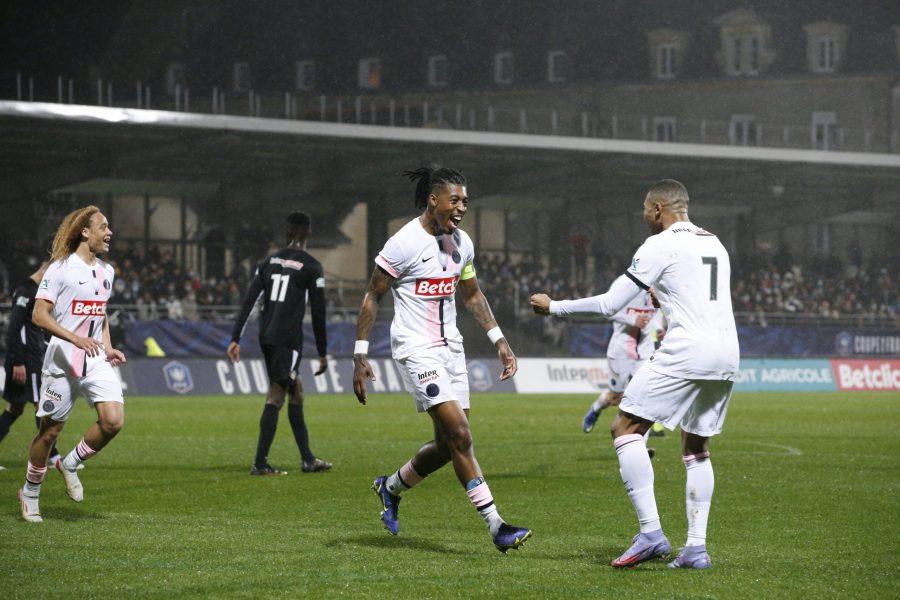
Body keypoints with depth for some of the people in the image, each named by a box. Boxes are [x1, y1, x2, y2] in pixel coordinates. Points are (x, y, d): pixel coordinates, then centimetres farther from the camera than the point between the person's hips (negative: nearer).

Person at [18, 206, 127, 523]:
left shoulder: (106, 271, 13)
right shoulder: (60, 268, -9)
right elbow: (39, 315, -14)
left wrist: (108, 347, 10)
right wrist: (76, 338, -24)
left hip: (96, 361, 5)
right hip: (62, 362, -5)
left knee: (113, 420, -14)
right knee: (51, 429, 3)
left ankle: (71, 464, 10)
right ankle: (30, 493, 22)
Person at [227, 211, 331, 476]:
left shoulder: (268, 262, 11)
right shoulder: (312, 267, -4)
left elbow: (248, 301, 6)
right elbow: (318, 313, -4)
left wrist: (236, 339, 5)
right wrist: (322, 353, 3)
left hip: (266, 335, 6)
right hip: (288, 339, -6)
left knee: (296, 392, 16)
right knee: (276, 396, -7)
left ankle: (307, 459, 23)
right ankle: (260, 463, -11)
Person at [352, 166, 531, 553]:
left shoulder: (461, 243, 7)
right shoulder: (405, 243, -14)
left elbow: (472, 295, 21)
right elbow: (372, 297, -8)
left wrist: (498, 340, 14)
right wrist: (360, 356, -11)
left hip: (450, 347, 8)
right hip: (416, 350, -8)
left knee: (448, 444, 7)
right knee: (459, 434, -16)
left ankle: (391, 487, 33)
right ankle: (496, 527, -14)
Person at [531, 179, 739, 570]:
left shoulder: (660, 245, -2)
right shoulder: (715, 244, 20)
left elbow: (609, 304, -2)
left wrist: (554, 307, 9)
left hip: (687, 351, -8)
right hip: (727, 355, 8)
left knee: (626, 428, -3)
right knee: (696, 450, 17)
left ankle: (650, 533, -15)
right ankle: (696, 547, 9)